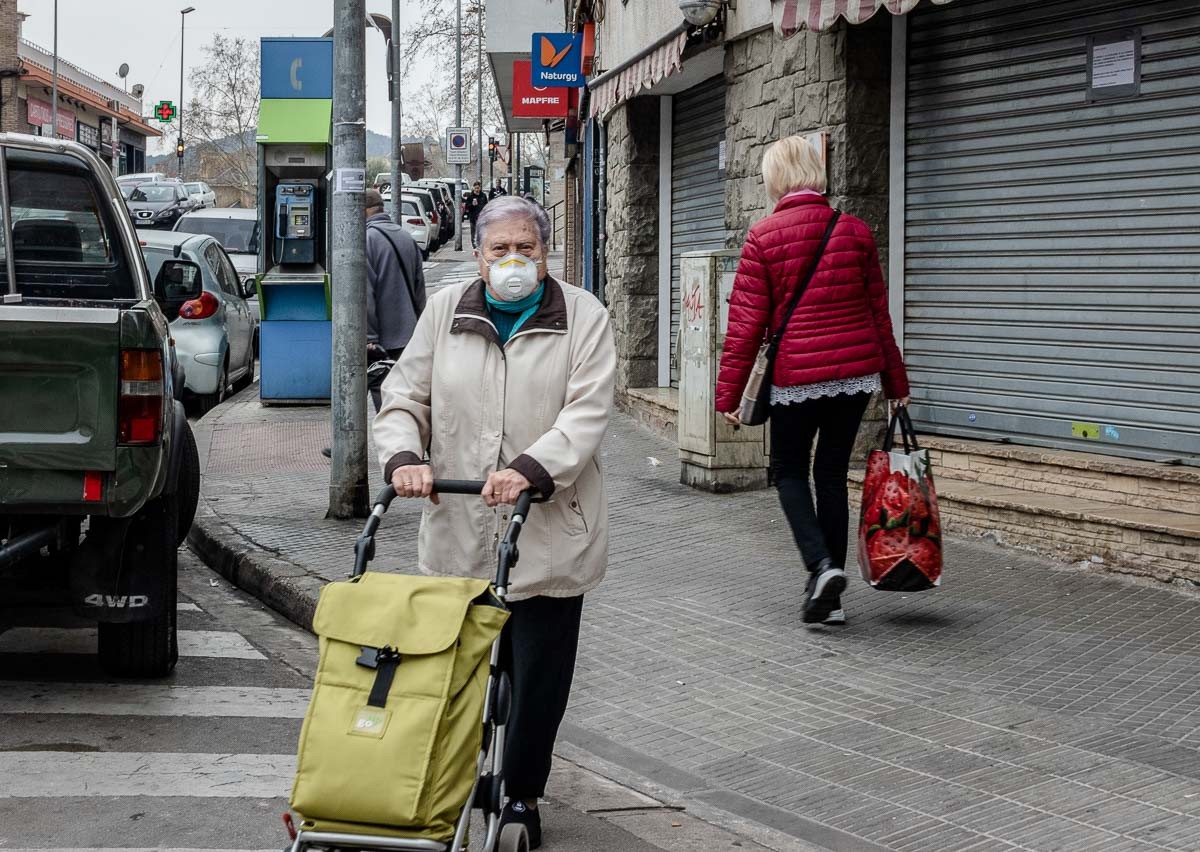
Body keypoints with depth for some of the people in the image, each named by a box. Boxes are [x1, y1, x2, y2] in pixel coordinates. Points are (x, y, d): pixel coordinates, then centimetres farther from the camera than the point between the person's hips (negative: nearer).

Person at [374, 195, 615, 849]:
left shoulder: (583, 316, 1)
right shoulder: (445, 310, 9)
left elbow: (587, 413, -10)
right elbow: (404, 396, 8)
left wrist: (530, 469, -25)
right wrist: (404, 458, -13)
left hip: (549, 535, -1)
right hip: (459, 532, 2)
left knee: (538, 673, 5)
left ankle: (522, 796, 19)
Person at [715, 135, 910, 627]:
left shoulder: (762, 238, -5)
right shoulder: (855, 231, 5)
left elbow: (746, 323, -6)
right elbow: (878, 313, 10)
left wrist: (728, 394, -1)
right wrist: (895, 382, 18)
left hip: (796, 378, -3)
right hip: (856, 373, 4)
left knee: (789, 471, 13)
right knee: (832, 474, 12)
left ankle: (820, 564, -10)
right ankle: (830, 596, 14)